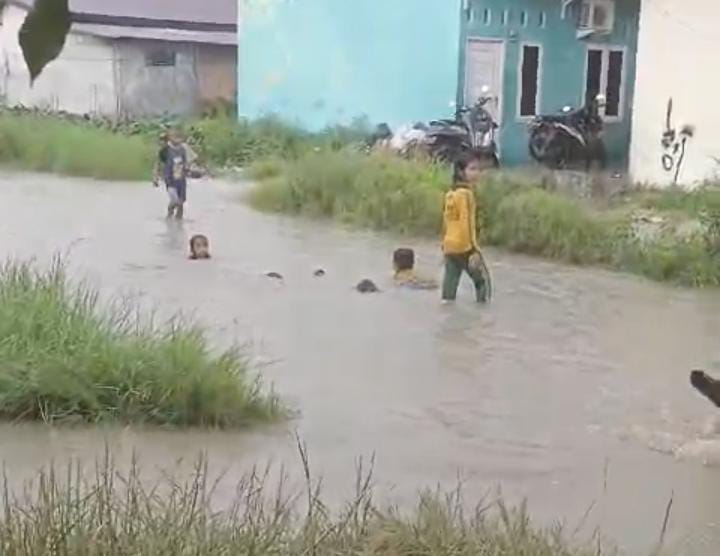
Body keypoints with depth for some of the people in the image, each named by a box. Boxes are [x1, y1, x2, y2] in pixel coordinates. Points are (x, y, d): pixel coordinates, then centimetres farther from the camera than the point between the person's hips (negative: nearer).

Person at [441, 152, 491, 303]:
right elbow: (467, 223, -20)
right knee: (483, 279, 6)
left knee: (450, 281, 8)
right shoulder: (466, 193, -14)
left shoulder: (450, 194, 11)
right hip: (464, 247, -8)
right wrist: (474, 250, -20)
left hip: (449, 247, 8)